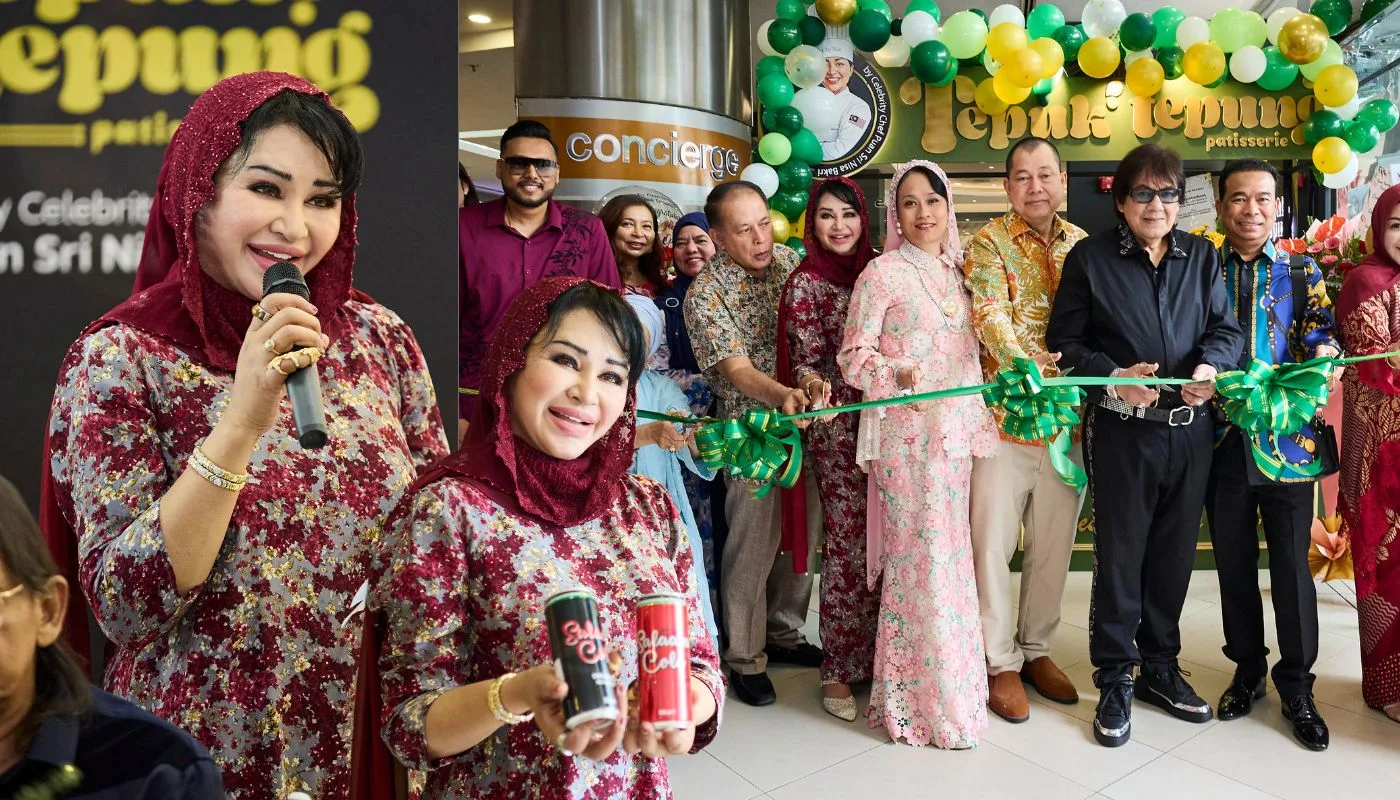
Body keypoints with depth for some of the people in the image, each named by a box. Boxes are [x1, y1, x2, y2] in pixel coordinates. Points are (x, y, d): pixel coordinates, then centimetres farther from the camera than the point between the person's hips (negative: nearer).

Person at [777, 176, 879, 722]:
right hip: (837, 427, -4)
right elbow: (804, 363, -8)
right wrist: (815, 387, -28)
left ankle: (878, 654, 26)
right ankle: (839, 670, 14)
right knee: (848, 543, -1)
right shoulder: (805, 284, -5)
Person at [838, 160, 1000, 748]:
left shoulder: (958, 271, 14)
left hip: (959, 429, 6)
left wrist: (979, 417, 9)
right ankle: (920, 698, 9)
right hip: (908, 432, -6)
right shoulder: (883, 273, -4)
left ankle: (953, 683, 25)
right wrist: (896, 376, -24)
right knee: (921, 555, -5)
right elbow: (853, 355, -7)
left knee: (951, 552, 10)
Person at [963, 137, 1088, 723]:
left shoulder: (1084, 246, 11)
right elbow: (989, 314, -19)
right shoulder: (989, 243, -4)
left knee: (1055, 542, 13)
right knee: (994, 540, 2)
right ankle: (1000, 661, 17)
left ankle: (1036, 648, 31)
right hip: (1005, 410, -4)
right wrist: (1027, 359, -38)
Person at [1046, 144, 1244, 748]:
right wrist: (1113, 377, -18)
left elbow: (1227, 329, 6)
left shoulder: (1202, 257, 9)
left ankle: (1160, 667, 32)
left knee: (1175, 556, 14)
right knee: (1119, 556, 4)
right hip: (1122, 431, -4)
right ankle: (1115, 681, 19)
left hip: (1190, 431, 4)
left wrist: (1212, 364, -15)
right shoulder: (1090, 257, -2)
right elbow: (1064, 341, -4)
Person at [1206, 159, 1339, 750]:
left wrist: (1324, 353, -22)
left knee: (1292, 564, 5)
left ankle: (1296, 685, 21)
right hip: (1222, 440, 1)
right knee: (1234, 564, 12)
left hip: (1287, 440, -1)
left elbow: (1324, 335, -1)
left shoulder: (1302, 273, 5)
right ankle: (1247, 670, 29)